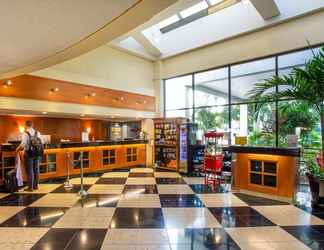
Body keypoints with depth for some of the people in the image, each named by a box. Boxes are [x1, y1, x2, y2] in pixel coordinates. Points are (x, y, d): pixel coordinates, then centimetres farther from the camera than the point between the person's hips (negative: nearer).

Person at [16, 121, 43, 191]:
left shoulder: (25, 133, -10)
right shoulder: (37, 133, 4)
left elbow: (23, 144, -17)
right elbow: (41, 143, 3)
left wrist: (17, 149, -1)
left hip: (29, 153, -4)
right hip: (37, 153, 5)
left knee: (30, 170, 2)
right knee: (36, 169, 12)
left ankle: (30, 187, 8)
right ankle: (36, 185, 21)